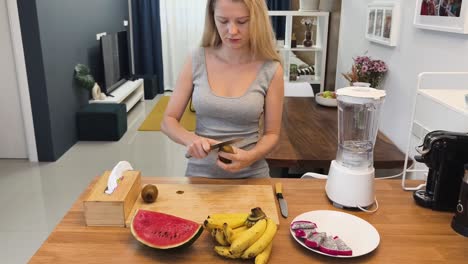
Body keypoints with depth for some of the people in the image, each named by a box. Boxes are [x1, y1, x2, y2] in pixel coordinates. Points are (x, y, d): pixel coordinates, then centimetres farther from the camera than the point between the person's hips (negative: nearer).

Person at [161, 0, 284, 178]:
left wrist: (250, 157, -21)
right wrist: (190, 139, -21)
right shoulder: (197, 61, -7)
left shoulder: (271, 70, -10)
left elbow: (271, 134, -3)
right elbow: (168, 121, -1)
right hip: (201, 173, 1)